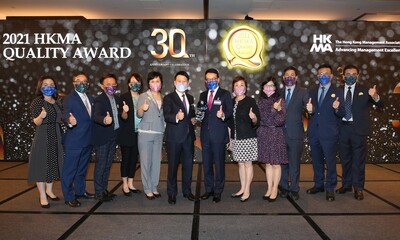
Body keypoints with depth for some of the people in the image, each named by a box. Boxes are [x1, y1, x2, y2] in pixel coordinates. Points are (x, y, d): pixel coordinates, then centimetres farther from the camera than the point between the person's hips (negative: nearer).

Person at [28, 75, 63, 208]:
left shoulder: (58, 101, 8)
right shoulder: (37, 101, -8)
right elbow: (36, 123, -13)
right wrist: (41, 116, -32)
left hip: (56, 136, 6)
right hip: (42, 137, -6)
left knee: (53, 164, 13)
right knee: (42, 165, 0)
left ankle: (49, 190, 29)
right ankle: (42, 196, 9)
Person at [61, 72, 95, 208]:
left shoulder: (90, 99, 13)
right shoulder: (69, 99, -9)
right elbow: (65, 116, -21)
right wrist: (69, 121, -41)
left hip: (87, 141, 7)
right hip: (73, 142, -7)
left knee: (82, 169, 20)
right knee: (69, 170, 2)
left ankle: (80, 191, 34)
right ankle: (68, 197, 14)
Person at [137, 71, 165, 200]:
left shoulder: (163, 98, 11)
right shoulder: (143, 96, -1)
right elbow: (139, 115, -10)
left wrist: (164, 128, 3)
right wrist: (142, 109, -30)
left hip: (159, 134, 4)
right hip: (145, 133, -4)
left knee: (157, 161, 8)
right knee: (146, 162, 0)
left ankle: (154, 187, 19)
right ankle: (147, 189, 10)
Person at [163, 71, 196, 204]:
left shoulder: (190, 98, 14)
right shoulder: (169, 98, -4)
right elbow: (166, 116, -19)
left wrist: (194, 119, 4)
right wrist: (176, 117, -39)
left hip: (188, 136, 5)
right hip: (174, 137, -5)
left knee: (188, 165, 12)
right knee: (173, 166, 3)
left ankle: (187, 190, 26)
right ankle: (172, 193, 16)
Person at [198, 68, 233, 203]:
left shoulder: (225, 94, -1)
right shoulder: (203, 95, 14)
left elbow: (229, 111, -8)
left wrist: (223, 115, -29)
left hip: (219, 135, -5)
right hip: (205, 134, 5)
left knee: (219, 164, 2)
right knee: (206, 163, 12)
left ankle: (218, 192, 15)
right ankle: (209, 189, 26)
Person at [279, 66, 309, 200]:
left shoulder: (303, 93, 1)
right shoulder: (279, 93, 10)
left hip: (295, 134, -3)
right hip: (281, 133, 3)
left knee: (295, 163, 5)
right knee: (282, 162, 11)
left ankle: (294, 189, 18)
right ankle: (284, 187, 25)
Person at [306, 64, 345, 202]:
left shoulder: (337, 93, -2)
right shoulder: (312, 92, 11)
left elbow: (342, 114, -6)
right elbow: (310, 111, 11)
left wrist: (337, 108, -27)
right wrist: (309, 110, -12)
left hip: (329, 133, -4)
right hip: (314, 132, 5)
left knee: (330, 161, 3)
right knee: (316, 160, 15)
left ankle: (330, 189, 16)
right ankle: (318, 185, 29)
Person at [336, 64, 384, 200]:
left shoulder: (365, 91, 1)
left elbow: (380, 105, -8)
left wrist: (375, 96, -28)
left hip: (358, 129, -2)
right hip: (343, 129, 2)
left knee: (358, 160, 4)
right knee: (345, 159, 13)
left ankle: (358, 188, 14)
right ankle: (346, 185, 26)